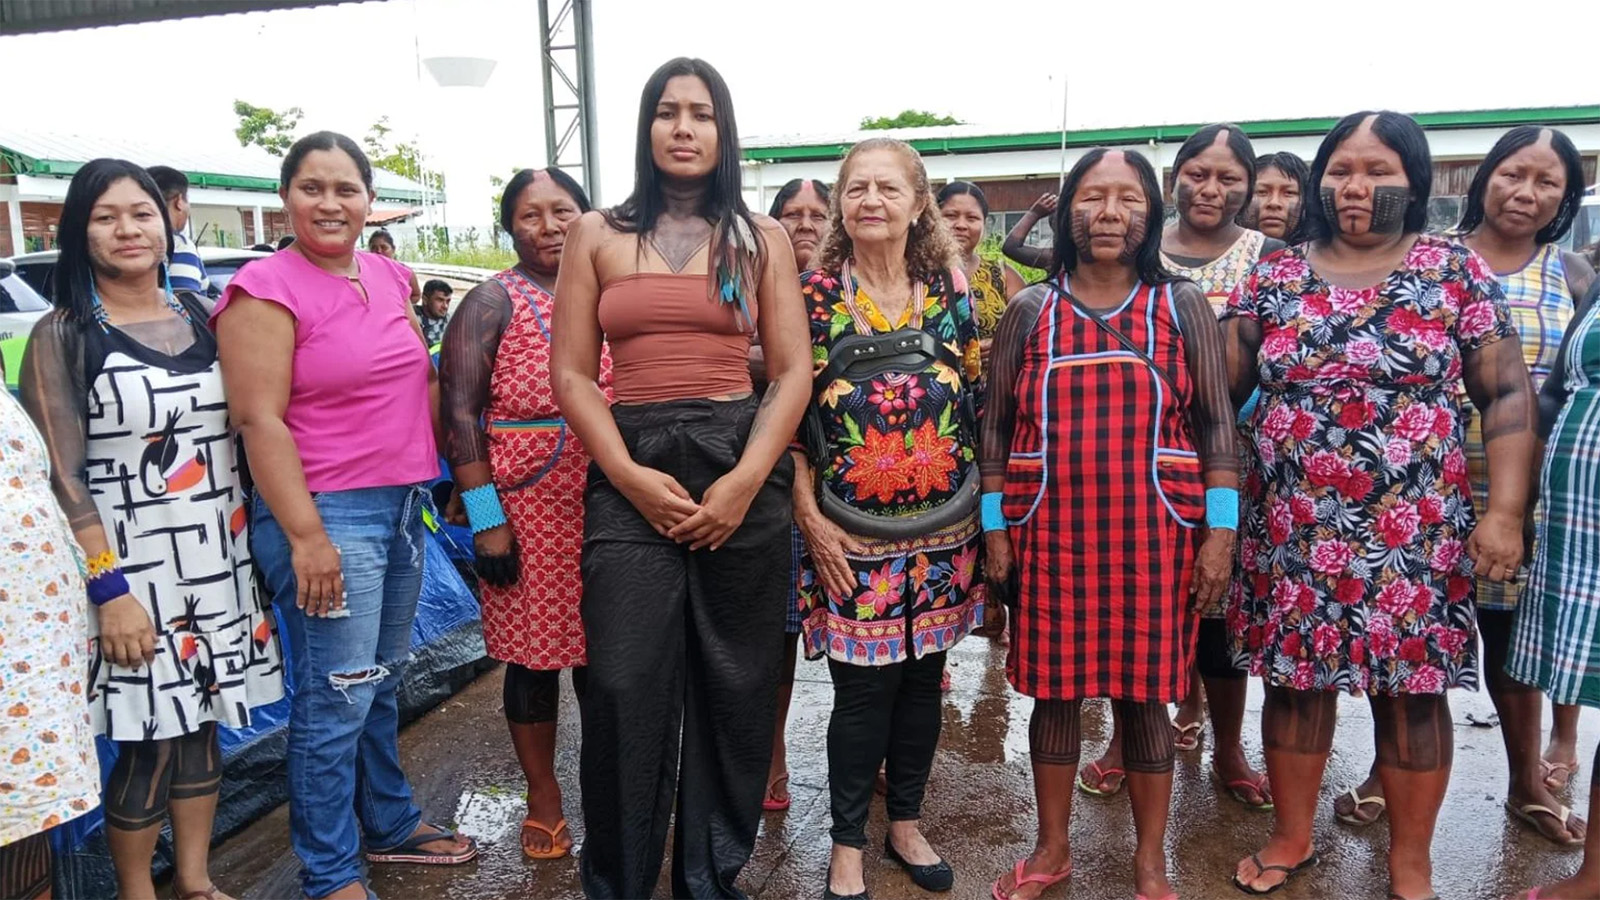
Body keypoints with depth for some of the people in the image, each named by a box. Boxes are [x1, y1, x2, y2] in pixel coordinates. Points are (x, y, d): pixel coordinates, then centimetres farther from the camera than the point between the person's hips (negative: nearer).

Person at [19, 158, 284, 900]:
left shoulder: (199, 317, 7)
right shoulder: (63, 336, -6)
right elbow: (59, 477, -10)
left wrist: (257, 543, 8)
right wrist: (107, 588, -16)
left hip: (218, 561, 5)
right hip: (132, 572, -4)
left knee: (203, 725, 13)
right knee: (149, 743, 2)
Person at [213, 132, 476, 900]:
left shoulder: (389, 277, 10)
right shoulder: (268, 288, -10)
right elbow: (259, 419, -16)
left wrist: (446, 477, 17)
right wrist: (305, 535, -19)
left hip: (403, 505, 7)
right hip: (327, 514, -7)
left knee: (382, 683, 19)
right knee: (337, 698, -2)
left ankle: (391, 824, 35)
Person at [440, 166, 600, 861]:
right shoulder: (493, 302, -2)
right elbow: (458, 413, -7)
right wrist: (486, 519, -12)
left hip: (609, 508, 3)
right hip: (528, 510, -3)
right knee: (534, 654, 8)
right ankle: (543, 797, 27)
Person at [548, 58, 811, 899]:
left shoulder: (762, 238, 9)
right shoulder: (597, 235, 8)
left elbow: (793, 371, 2)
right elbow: (571, 374, 3)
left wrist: (744, 481, -11)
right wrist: (631, 477, -11)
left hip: (743, 471, 1)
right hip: (629, 475, 0)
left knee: (735, 688, 6)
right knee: (624, 691, -4)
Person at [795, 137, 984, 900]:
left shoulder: (952, 291, 5)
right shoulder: (812, 294, -3)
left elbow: (977, 400, 9)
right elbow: (788, 410, -4)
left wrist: (981, 506, 5)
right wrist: (809, 516, -10)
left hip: (943, 525, 3)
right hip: (850, 531, -3)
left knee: (923, 678, 13)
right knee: (863, 688, 3)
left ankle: (906, 823, 33)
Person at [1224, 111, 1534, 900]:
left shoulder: (1457, 272, 1)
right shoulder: (1273, 278, 5)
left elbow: (1508, 395, -2)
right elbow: (1218, 385, 4)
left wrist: (1505, 511, -10)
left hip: (1413, 532, -1)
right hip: (1295, 531, 2)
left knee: (1412, 689, 7)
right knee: (1295, 677, 10)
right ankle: (1292, 836, 30)